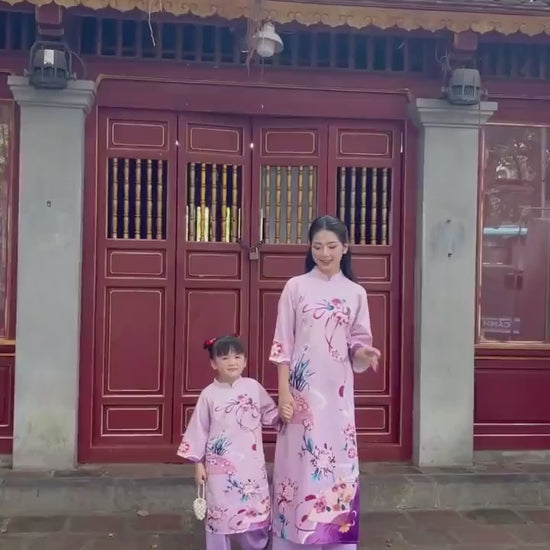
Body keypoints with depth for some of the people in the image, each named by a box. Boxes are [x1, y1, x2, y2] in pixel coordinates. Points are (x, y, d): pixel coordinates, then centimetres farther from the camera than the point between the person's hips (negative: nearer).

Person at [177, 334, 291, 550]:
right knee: (219, 513, 5)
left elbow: (269, 414, 10)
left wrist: (283, 413, -10)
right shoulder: (209, 394, -4)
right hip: (220, 465, -1)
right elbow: (199, 429, 1)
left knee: (255, 510, 9)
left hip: (251, 464, 1)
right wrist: (198, 462, 0)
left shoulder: (253, 387, 0)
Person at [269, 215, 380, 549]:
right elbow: (283, 344, -2)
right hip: (302, 391, -2)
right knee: (300, 461, 1)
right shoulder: (296, 287, 1)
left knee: (338, 463, 5)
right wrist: (283, 392, -9)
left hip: (338, 393, 2)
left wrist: (364, 353, -15)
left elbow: (357, 346, 8)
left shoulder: (355, 293, 7)